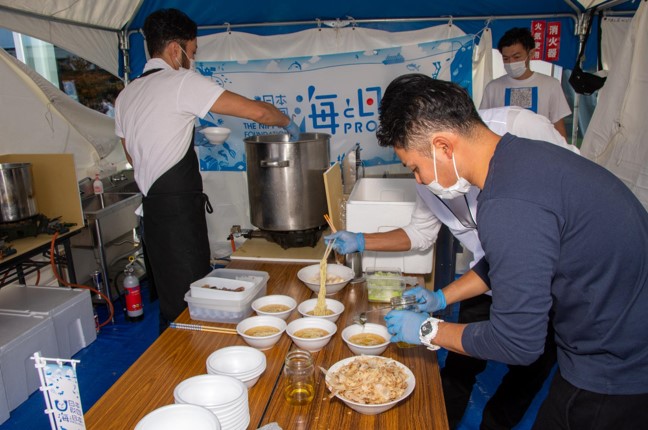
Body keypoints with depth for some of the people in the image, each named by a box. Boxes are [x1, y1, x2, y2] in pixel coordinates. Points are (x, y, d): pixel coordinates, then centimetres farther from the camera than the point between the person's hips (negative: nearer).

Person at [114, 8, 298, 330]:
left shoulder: (126, 96, 14)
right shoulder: (182, 82, -10)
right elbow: (257, 111, -14)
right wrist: (287, 122, 4)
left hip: (152, 208, 9)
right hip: (180, 212, -9)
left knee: (170, 299, 19)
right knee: (190, 303, 0)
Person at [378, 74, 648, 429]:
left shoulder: (510, 207, -32)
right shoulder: (521, 153, -1)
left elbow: (517, 343, -24)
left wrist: (428, 329, -10)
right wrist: (440, 297, 15)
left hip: (615, 376, -8)